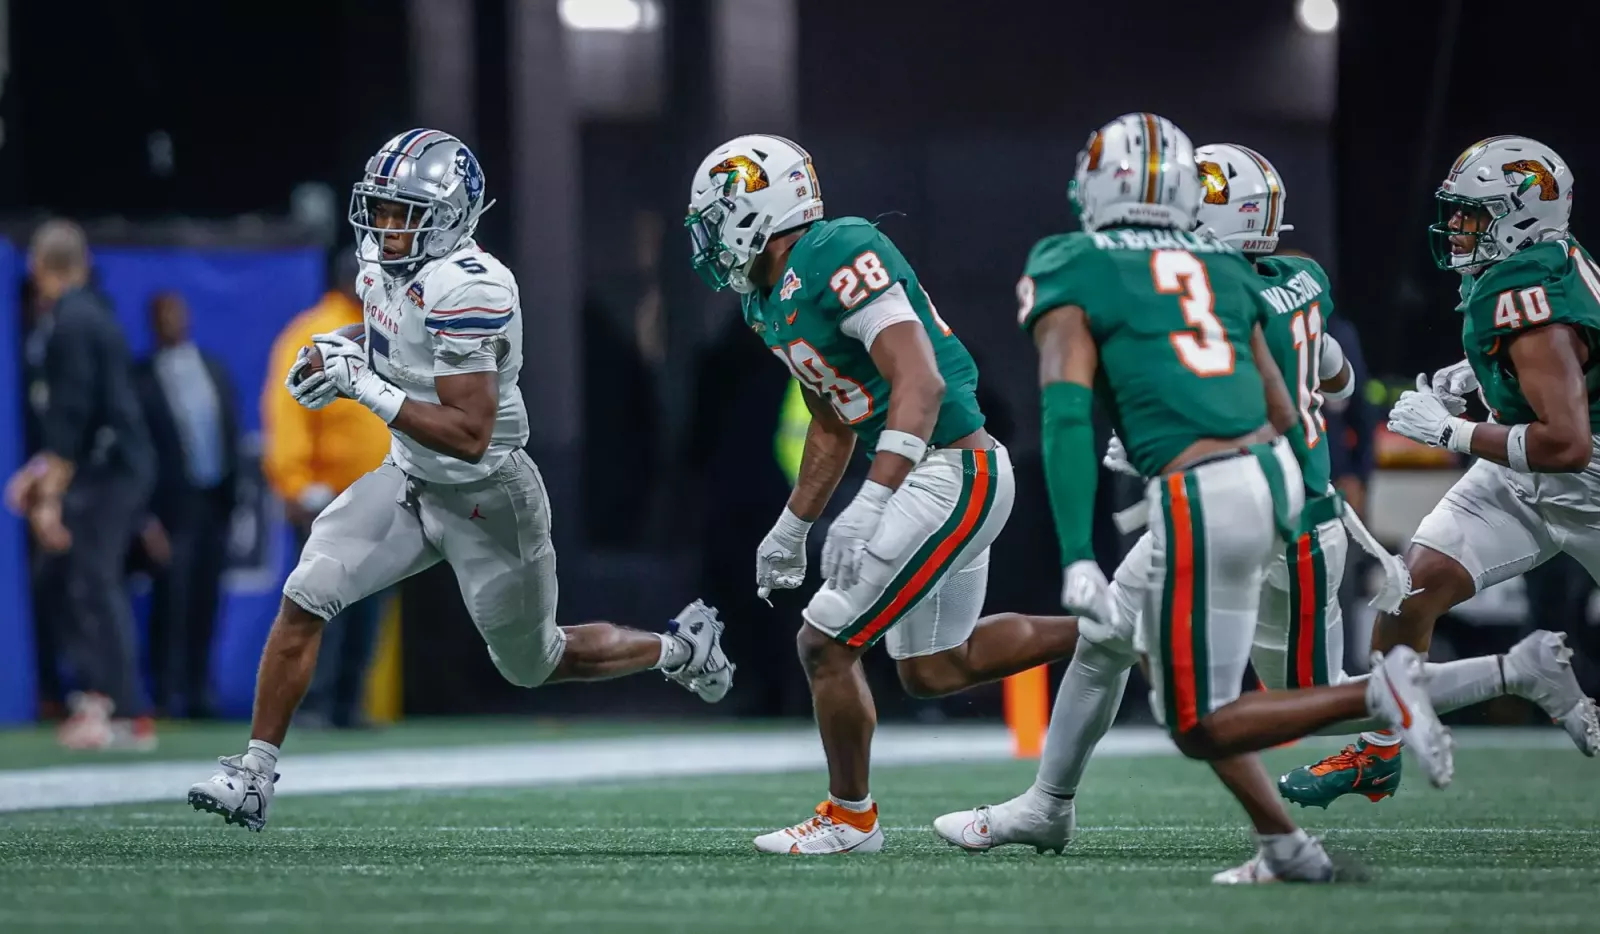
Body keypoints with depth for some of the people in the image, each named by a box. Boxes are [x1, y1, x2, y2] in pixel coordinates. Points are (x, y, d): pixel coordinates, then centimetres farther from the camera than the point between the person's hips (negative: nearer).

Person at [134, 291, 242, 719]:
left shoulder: (215, 371, 10)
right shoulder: (142, 380, -6)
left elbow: (233, 436, 13)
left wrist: (234, 492, 6)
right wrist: (148, 519, -12)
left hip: (215, 503, 5)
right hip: (174, 506, -5)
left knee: (205, 603, 6)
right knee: (172, 602, -9)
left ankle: (197, 693, 11)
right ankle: (166, 696, -4)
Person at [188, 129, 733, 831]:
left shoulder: (467, 288, -30)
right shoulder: (387, 267, -3)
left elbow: (469, 435, -31)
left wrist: (365, 387, -32)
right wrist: (339, 361, -2)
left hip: (484, 500, -7)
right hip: (409, 480, 7)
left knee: (534, 663, 12)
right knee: (304, 600, -10)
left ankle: (683, 648, 37)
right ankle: (254, 775, -4)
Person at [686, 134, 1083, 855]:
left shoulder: (841, 257, -19)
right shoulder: (771, 300, 12)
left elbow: (919, 384, -27)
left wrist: (870, 506, -34)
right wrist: (792, 528, 29)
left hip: (953, 476, -10)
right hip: (940, 478, 10)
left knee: (825, 644, -5)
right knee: (933, 669, 20)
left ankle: (850, 817, 10)